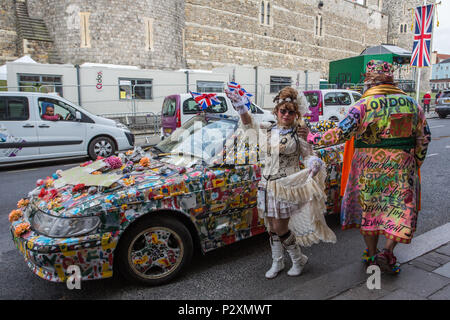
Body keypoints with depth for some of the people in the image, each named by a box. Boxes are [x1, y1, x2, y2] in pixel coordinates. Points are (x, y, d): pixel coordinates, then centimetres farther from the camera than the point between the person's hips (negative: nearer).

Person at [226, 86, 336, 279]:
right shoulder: (267, 130, 6)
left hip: (287, 186, -5)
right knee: (272, 227, 14)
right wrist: (240, 105, 2)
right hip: (267, 185, 5)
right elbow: (248, 124, 15)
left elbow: (308, 156, -5)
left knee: (280, 229, -1)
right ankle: (277, 263, 33)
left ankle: (298, 259, 25)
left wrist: (314, 163, -28)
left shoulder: (299, 133, -5)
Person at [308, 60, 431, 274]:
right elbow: (424, 137, 8)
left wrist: (316, 139, -9)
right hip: (401, 168, 3)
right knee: (401, 209, 13)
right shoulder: (411, 103, 4)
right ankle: (387, 252, 1)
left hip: (368, 169, -2)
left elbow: (342, 132, -20)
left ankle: (372, 254, 25)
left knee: (368, 207, 13)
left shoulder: (364, 105, -11)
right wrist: (416, 162, 19)